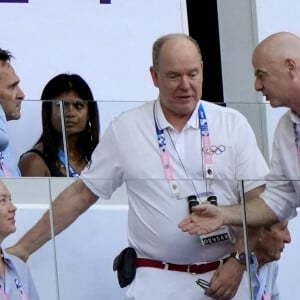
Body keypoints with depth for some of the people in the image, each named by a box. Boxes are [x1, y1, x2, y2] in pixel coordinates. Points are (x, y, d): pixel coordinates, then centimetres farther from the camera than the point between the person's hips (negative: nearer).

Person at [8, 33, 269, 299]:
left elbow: (257, 199, 3)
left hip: (224, 277, 1)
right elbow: (82, 194, 7)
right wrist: (23, 248, 4)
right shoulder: (124, 129, 2)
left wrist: (238, 261, -9)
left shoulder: (233, 124, 3)